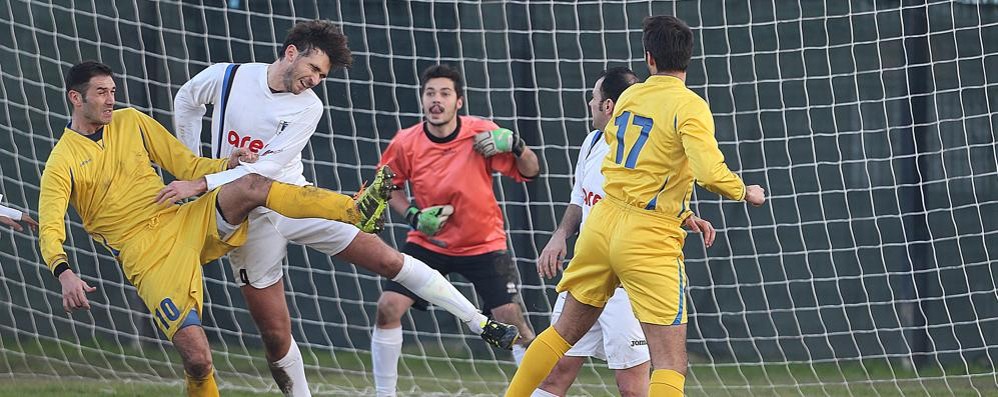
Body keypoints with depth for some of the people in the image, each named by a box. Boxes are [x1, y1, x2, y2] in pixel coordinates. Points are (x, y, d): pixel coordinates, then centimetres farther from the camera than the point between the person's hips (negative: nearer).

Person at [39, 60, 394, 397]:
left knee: (250, 185, -23)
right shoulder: (62, 161, -3)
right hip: (146, 255, -4)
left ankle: (357, 211, -28)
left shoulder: (130, 121, 13)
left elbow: (187, 166, 17)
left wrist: (226, 165, -3)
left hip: (185, 222, 4)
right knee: (196, 358, -20)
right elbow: (50, 230, -11)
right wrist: (65, 274, -31)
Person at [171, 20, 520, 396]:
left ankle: (481, 323, -2)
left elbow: (266, 168, -22)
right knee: (276, 335, -4)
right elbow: (186, 101, 13)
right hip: (247, 217, 0)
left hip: (294, 197, 0)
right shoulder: (224, 78, -10)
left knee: (385, 258, -9)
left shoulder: (308, 107, -11)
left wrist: (203, 183, -30)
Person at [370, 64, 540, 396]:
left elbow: (530, 172, -9)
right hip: (427, 242, 2)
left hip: (483, 244, -2)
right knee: (388, 308, -11)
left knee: (511, 317, -13)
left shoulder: (482, 134, -15)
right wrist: (413, 215, -9)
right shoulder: (405, 143, -11)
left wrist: (515, 145, -29)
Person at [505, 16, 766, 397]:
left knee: (565, 332, 21)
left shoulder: (628, 97, 9)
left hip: (603, 222, 6)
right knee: (670, 364, -5)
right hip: (649, 241, -6)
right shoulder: (689, 106, -11)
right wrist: (747, 193, -2)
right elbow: (711, 173, -24)